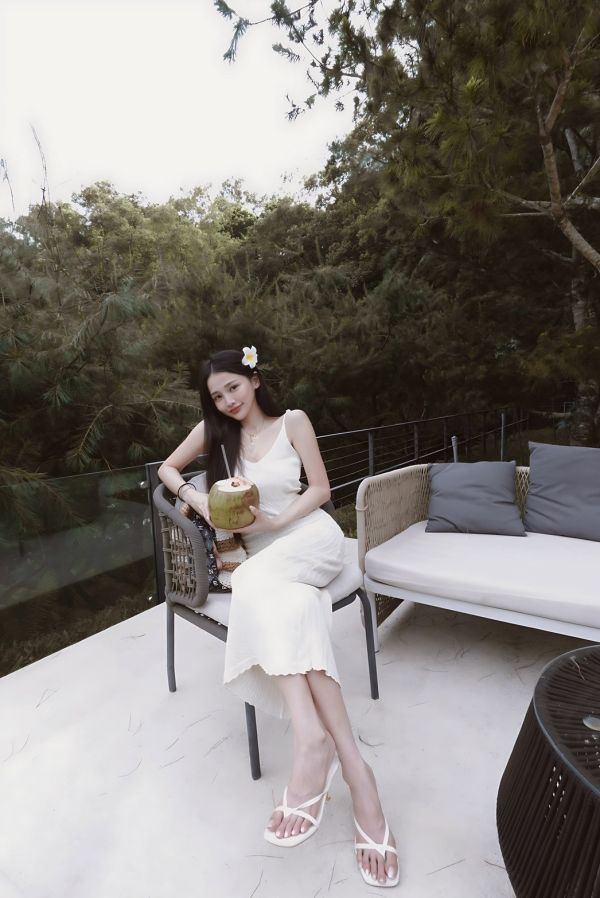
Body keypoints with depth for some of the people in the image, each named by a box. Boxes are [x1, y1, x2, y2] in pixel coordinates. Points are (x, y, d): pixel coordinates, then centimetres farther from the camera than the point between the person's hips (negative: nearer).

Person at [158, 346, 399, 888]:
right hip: (265, 557, 3)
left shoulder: (293, 421, 2)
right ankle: (354, 771, -33)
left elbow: (321, 488, 1)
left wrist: (275, 521, -14)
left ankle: (311, 738, -37)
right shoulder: (214, 430, 10)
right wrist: (198, 499, -3)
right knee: (293, 609, -32)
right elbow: (167, 469, 19)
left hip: (311, 538, -2)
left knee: (255, 582, -35)